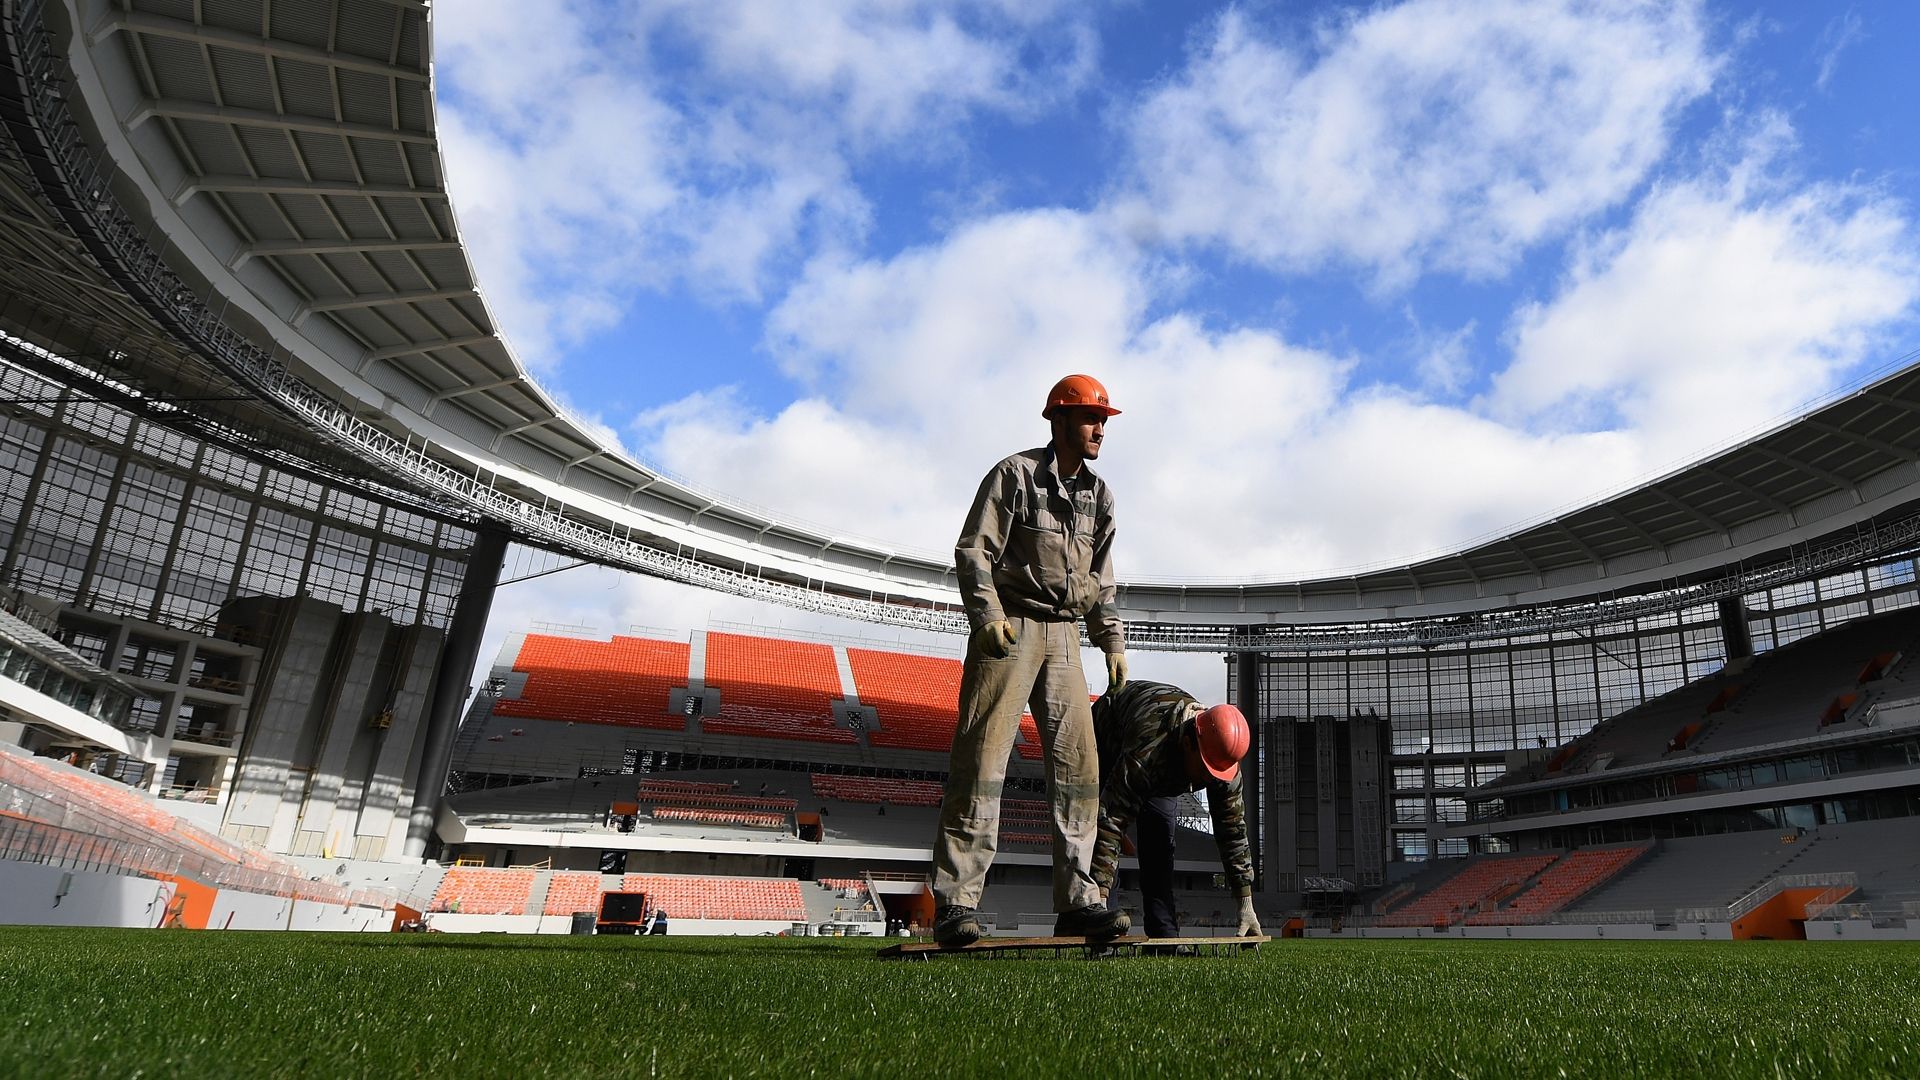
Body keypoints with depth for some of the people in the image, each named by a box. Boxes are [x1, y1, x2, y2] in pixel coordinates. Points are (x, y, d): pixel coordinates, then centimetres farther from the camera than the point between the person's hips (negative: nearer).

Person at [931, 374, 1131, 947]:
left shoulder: (1098, 494, 17)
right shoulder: (1015, 475, -3)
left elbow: (1099, 579, 22)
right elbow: (973, 551, -9)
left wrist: (1113, 642, 15)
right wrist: (988, 615, -22)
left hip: (1063, 636, 6)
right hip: (1009, 630, -6)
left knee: (1078, 763, -1)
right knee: (981, 761, -9)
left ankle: (1076, 901, 4)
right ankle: (954, 904, -6)